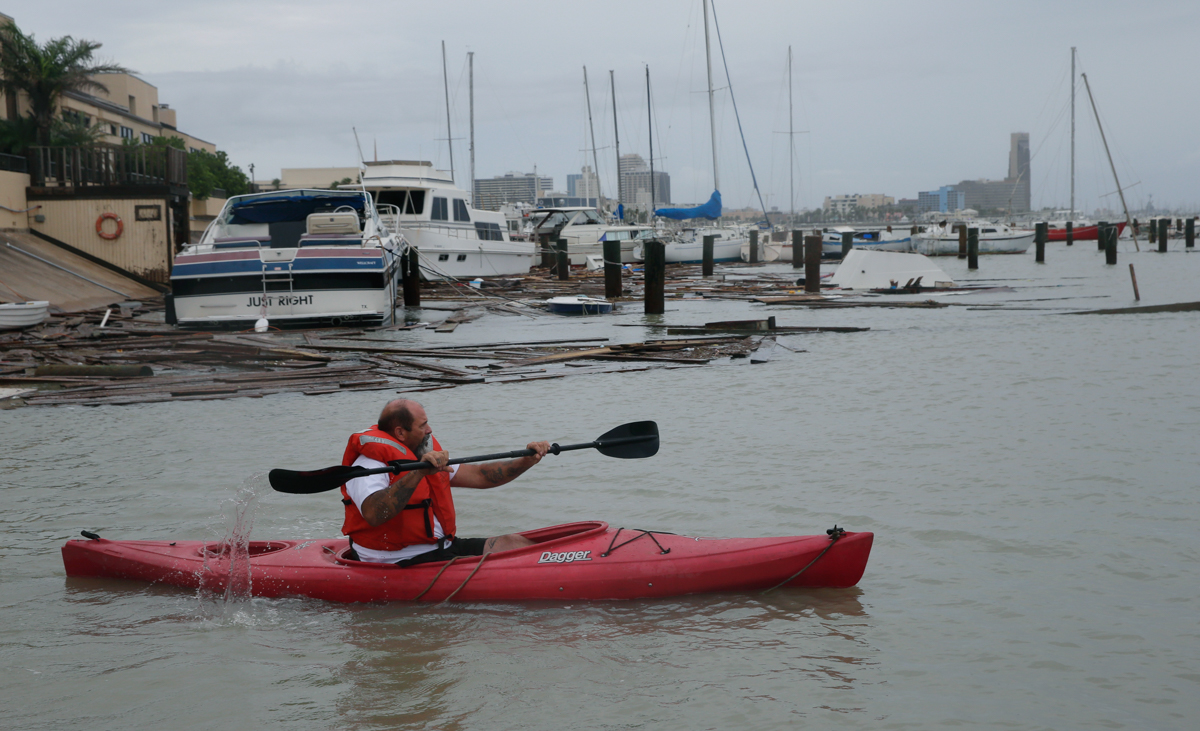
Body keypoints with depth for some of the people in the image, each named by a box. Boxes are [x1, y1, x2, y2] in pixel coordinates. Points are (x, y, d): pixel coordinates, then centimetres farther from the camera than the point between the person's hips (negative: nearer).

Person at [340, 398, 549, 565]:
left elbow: (479, 476, 17)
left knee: (514, 544, -5)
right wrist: (418, 472, -41)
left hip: (441, 546, 9)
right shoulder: (369, 466, -16)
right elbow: (374, 515, -36)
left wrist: (528, 461, 6)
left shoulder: (428, 457, 15)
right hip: (402, 563, -9)